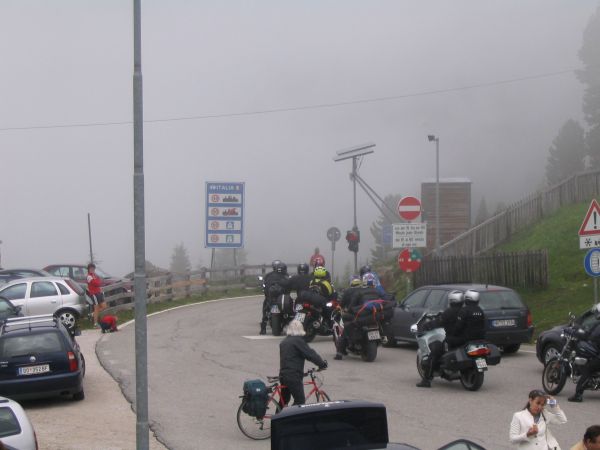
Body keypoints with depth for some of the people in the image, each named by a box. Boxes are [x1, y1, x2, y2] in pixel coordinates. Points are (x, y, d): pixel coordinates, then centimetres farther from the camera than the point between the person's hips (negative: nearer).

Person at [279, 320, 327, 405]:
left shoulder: (283, 342, 15)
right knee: (300, 401, -5)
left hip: (283, 375, 9)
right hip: (294, 377, -9)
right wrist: (323, 363, -5)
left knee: (284, 401, 18)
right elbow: (310, 354, -14)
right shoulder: (298, 340, -11)